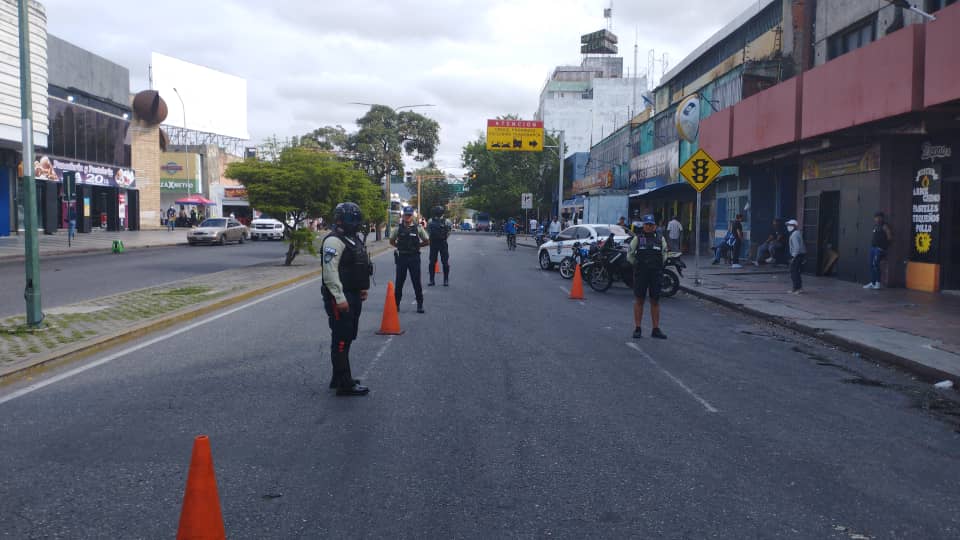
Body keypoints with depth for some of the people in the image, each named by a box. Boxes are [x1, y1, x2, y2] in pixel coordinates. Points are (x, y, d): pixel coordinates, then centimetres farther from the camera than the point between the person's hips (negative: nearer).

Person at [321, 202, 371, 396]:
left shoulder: (354, 239, 17)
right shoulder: (334, 241, -15)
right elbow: (330, 272, -22)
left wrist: (363, 288, 18)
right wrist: (340, 298, -25)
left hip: (353, 296, 10)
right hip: (340, 297, -10)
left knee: (347, 338, 16)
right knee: (341, 340, -5)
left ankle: (339, 378, 27)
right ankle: (345, 384, -2)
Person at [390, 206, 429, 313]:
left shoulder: (418, 228, -2)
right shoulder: (398, 228, 3)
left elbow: (427, 241, 6)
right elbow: (391, 241, 14)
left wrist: (416, 246, 2)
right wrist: (400, 246, 5)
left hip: (414, 257, -1)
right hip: (401, 257, 2)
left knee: (416, 281, 2)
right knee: (399, 281, 7)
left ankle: (420, 304, 10)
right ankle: (396, 303, 16)